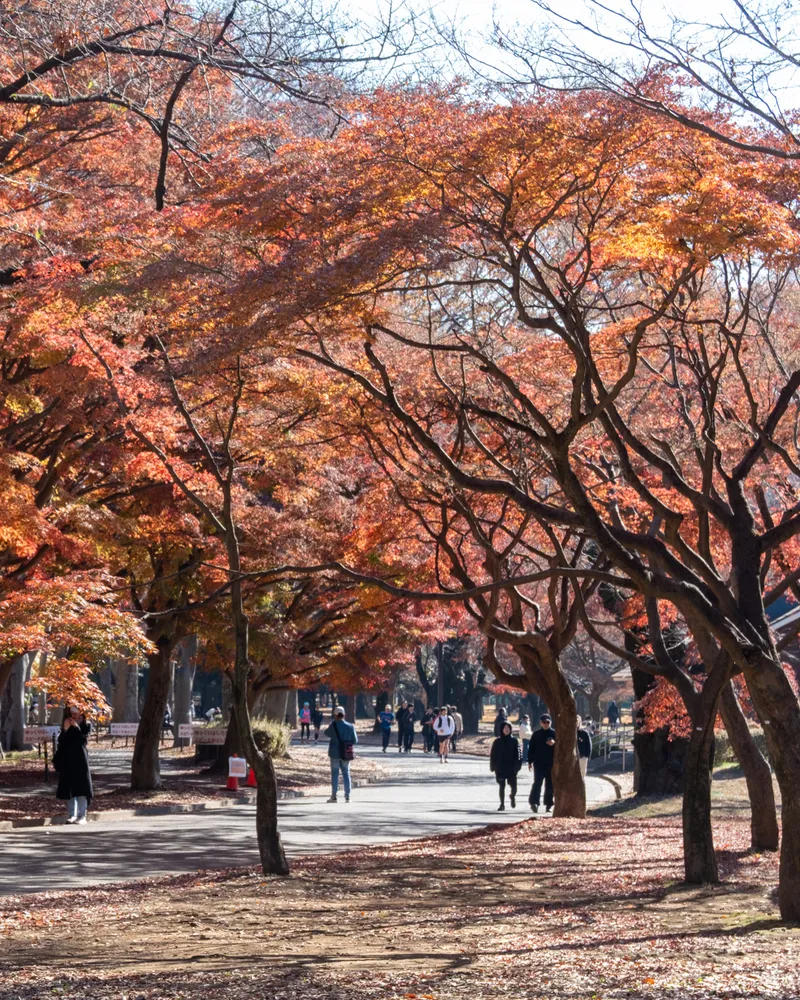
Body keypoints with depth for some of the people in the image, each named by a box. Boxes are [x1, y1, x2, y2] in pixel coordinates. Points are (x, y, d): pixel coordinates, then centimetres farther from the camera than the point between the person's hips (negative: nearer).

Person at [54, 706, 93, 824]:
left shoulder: (86, 726, 2)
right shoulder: (67, 725, 12)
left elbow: (83, 739, -13)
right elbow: (61, 742, 3)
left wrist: (76, 727, -15)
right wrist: (65, 730, -9)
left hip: (80, 760, -4)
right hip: (67, 761, 4)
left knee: (81, 788, -6)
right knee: (69, 788, 4)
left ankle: (82, 815, -5)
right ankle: (71, 815, 7)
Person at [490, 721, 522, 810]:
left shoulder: (514, 741, 1)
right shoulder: (497, 741, 2)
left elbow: (518, 755, -1)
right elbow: (493, 755, 4)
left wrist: (517, 766, -11)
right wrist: (493, 767, -2)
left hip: (511, 769, 0)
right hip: (500, 769, 1)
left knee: (513, 786, -3)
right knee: (502, 787, 3)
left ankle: (513, 797, 30)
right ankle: (502, 804, 11)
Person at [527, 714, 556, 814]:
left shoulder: (555, 734, 3)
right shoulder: (536, 734, 6)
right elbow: (531, 748, 7)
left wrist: (554, 743, -21)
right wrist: (530, 761, 2)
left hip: (551, 764, 1)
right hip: (538, 763, -1)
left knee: (550, 785, 7)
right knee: (537, 783, -10)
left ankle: (548, 804, 17)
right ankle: (534, 802, -17)